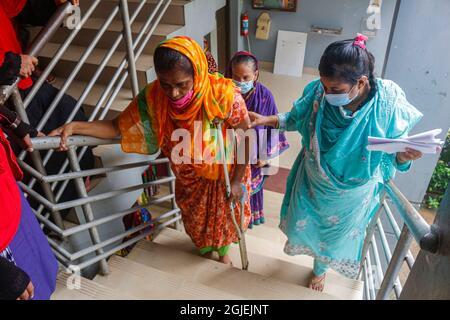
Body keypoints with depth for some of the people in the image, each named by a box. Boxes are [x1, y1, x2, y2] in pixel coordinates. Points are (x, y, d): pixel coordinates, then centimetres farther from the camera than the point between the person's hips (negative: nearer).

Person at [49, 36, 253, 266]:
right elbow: (118, 127, -15)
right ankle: (205, 250, 60)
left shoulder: (223, 94, -35)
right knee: (195, 219, 25)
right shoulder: (153, 98, -26)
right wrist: (75, 126, -30)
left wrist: (237, 181, -15)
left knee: (225, 216, 23)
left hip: (225, 172, -2)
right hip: (190, 178, 2)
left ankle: (223, 251, 57)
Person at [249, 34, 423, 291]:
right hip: (313, 183, 1)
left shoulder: (389, 102, -27)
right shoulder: (319, 92, -23)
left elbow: (394, 155, -15)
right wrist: (266, 120, -18)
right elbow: (296, 119, -3)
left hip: (351, 194, 0)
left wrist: (405, 156, -37)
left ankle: (321, 268, 58)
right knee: (303, 224, 21)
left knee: (335, 233, 24)